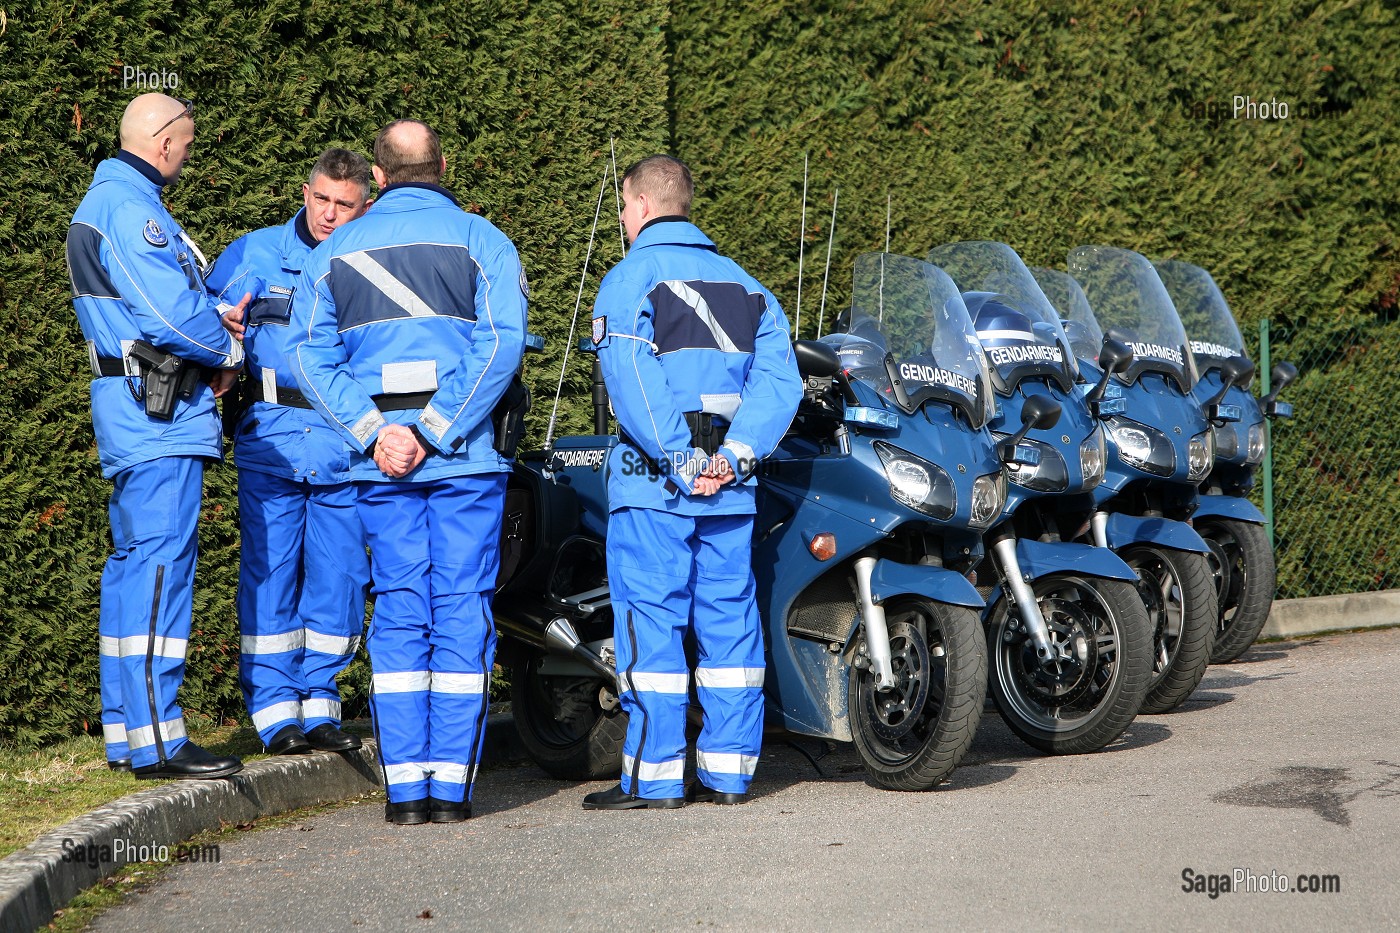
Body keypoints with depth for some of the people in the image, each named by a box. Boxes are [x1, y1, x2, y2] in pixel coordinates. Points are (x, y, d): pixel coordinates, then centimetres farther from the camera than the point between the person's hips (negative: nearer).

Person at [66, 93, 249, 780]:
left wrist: (213, 316, 6)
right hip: (159, 410, -11)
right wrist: (229, 352, -3)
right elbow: (172, 310, -20)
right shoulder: (129, 208, -14)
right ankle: (154, 740, -14)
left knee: (133, 562, 12)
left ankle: (124, 733, 17)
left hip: (131, 412, 11)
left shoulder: (104, 201, 20)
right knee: (162, 562, -12)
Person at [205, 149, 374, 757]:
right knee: (270, 571, -3)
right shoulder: (253, 255, 8)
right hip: (271, 439, -1)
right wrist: (222, 329, -10)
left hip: (348, 449, 1)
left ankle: (319, 703, 13)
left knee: (339, 575, 3)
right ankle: (275, 710, 2)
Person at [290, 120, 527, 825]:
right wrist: (434, 432, -13)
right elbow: (500, 346, -11)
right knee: (462, 609, 1)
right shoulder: (482, 242, 3)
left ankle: (404, 784, 1)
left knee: (398, 611, 6)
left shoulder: (333, 252, 11)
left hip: (380, 462, 2)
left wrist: (376, 432, -7)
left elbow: (311, 355, 0)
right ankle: (451, 784, -2)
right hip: (465, 457, -2)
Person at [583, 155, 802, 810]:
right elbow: (778, 376, 5)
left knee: (650, 615, -3)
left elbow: (632, 383, -17)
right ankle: (728, 768, 11)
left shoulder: (630, 278, -3)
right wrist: (735, 455, -5)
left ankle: (653, 775, -3)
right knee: (729, 612, 9)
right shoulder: (744, 282, 16)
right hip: (732, 484, 6)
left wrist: (680, 461, -16)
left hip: (655, 483, -6)